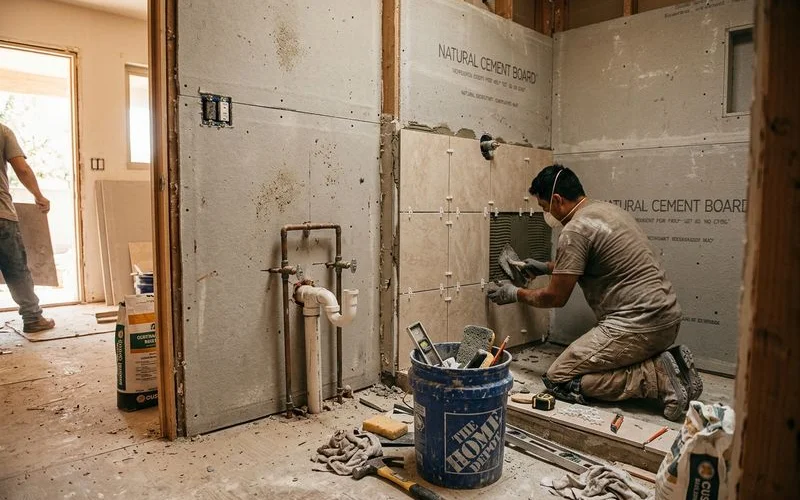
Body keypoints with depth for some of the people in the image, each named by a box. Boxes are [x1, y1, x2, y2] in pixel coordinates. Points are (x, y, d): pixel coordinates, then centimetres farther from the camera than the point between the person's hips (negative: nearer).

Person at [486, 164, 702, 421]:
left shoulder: (575, 231, -14)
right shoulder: (608, 210, 14)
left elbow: (556, 298, -7)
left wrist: (516, 294, 10)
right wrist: (546, 267, 37)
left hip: (638, 326, -10)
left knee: (559, 380, -4)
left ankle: (658, 378, -10)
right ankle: (667, 364, 7)